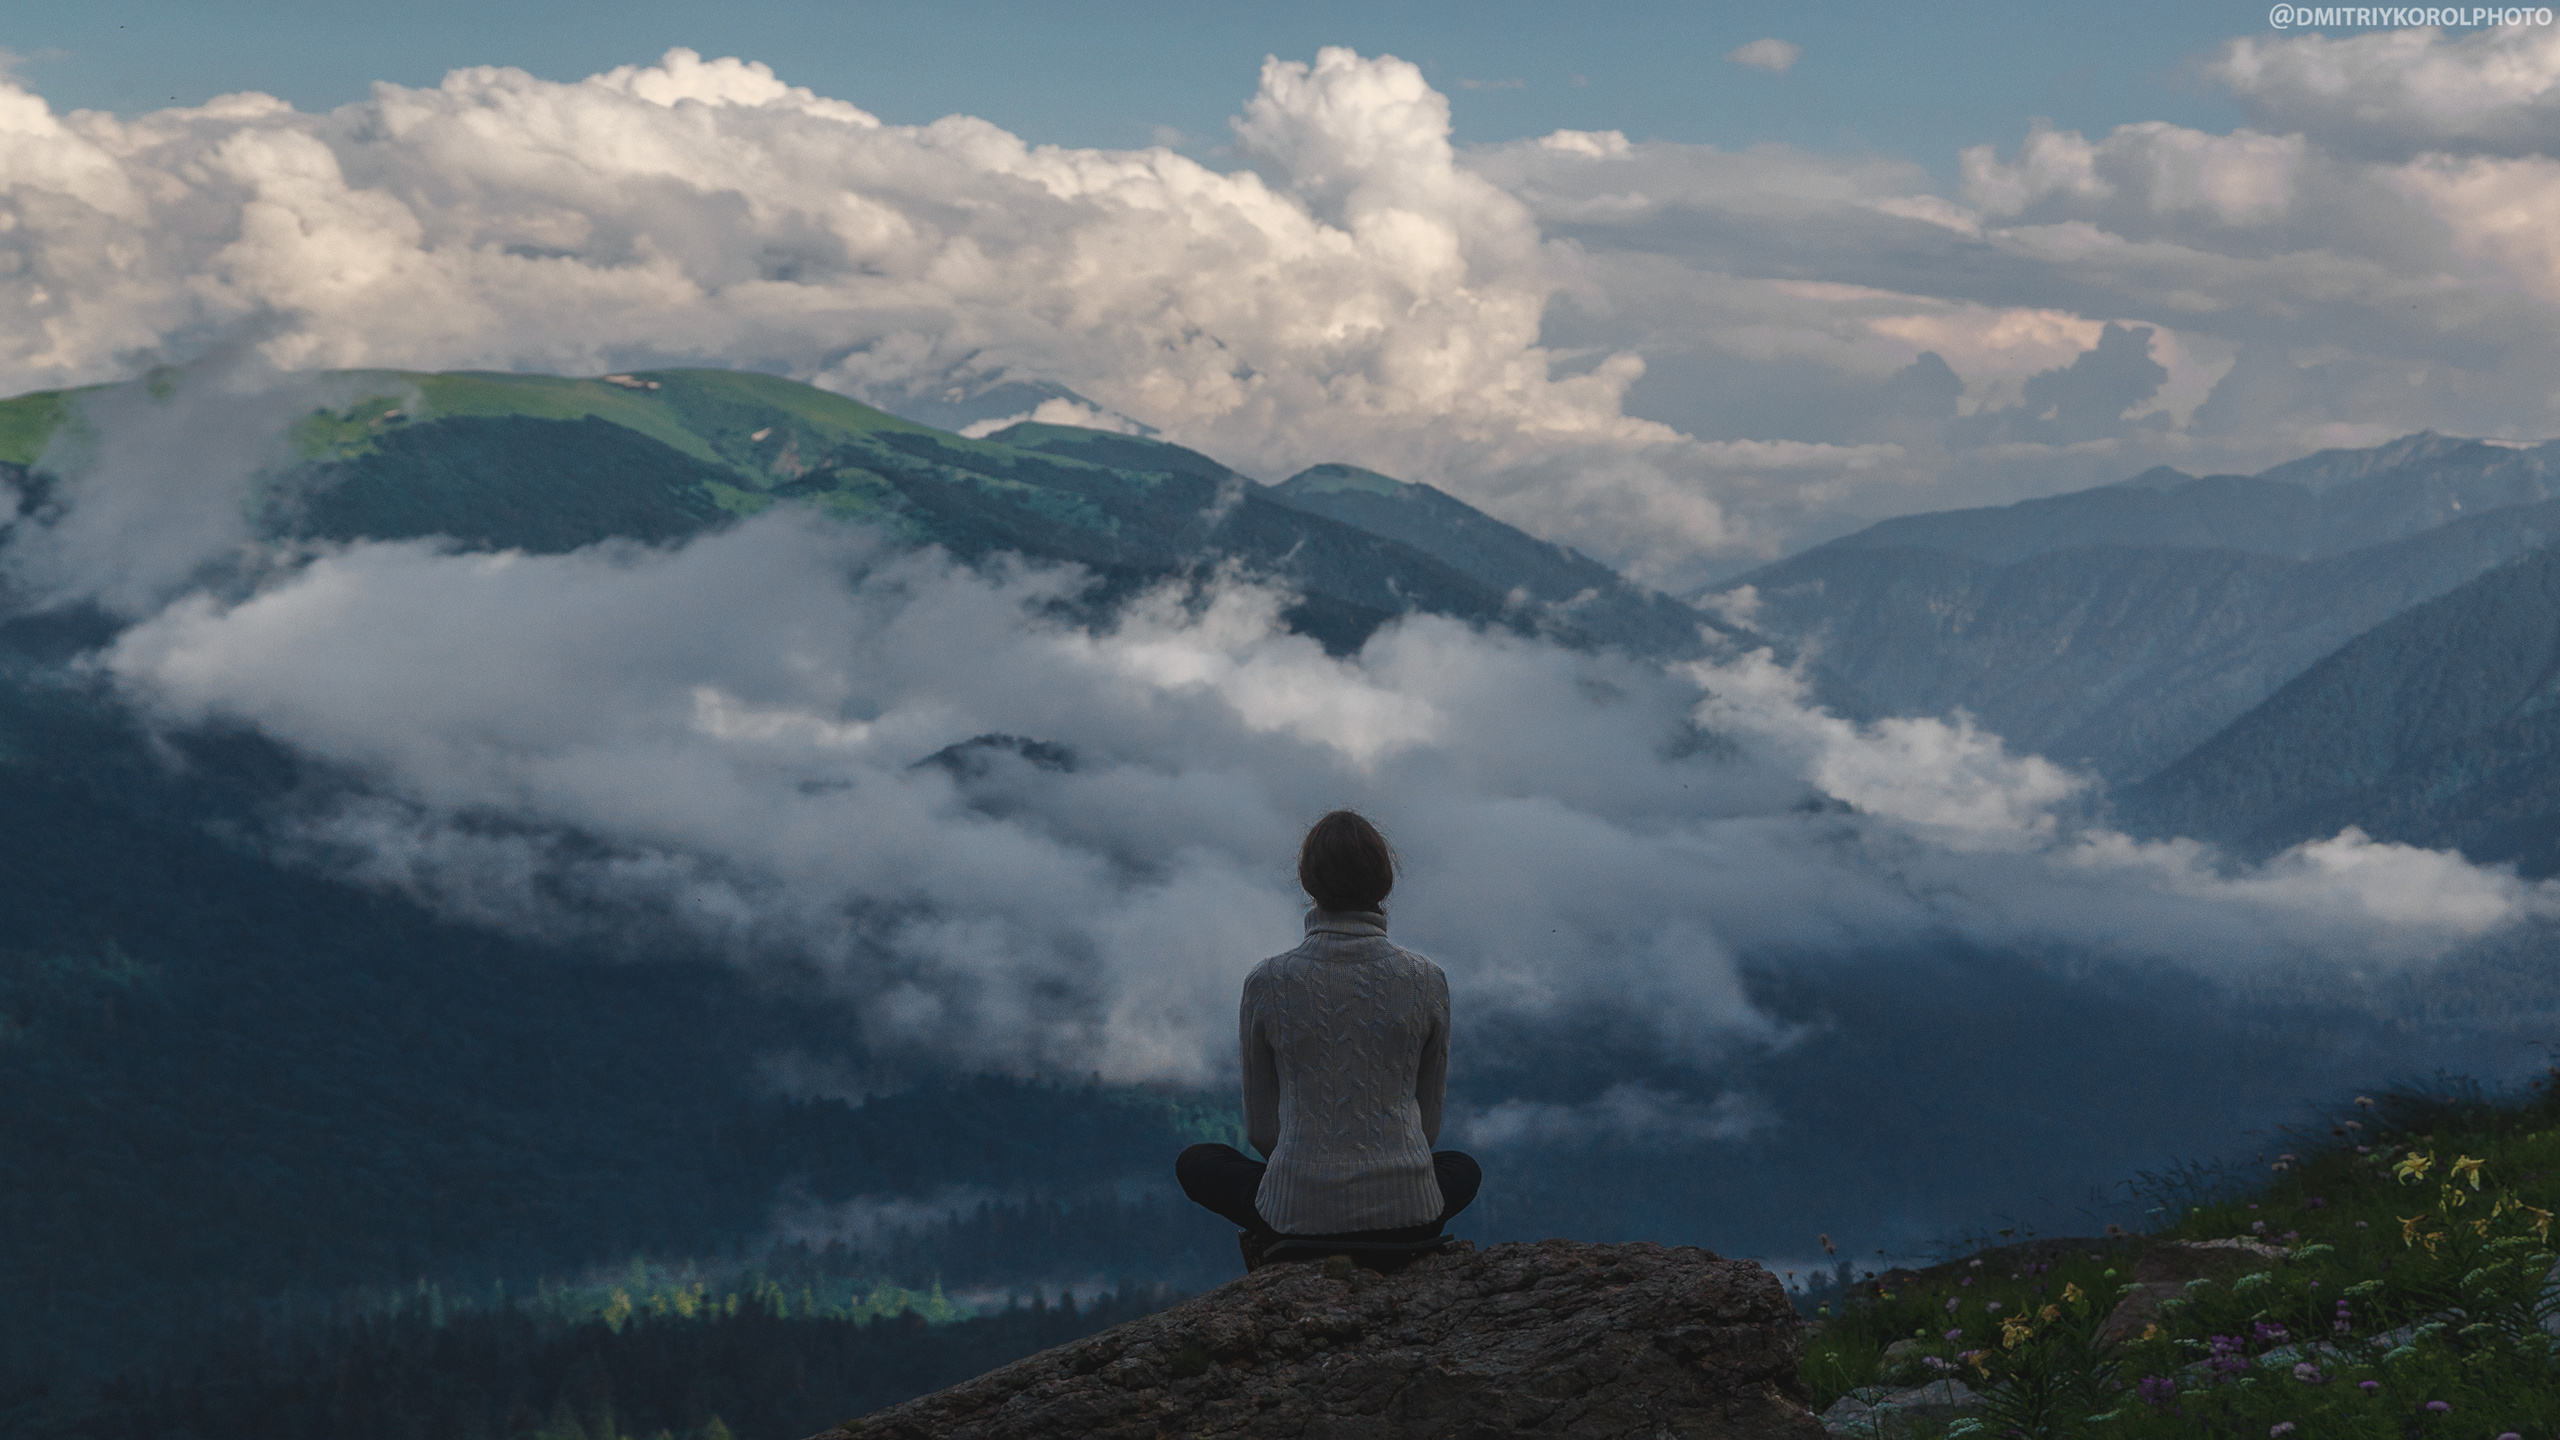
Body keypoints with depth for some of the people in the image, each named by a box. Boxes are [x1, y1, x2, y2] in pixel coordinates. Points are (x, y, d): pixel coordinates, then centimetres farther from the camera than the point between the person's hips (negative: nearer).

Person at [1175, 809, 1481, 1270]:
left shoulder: (1268, 984, -6)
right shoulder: (1426, 981, -3)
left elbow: (1261, 1128, 6)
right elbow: (1428, 1122, 9)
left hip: (1300, 1212, 0)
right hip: (1406, 1211, 0)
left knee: (1196, 1164, 29)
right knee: (1463, 1171, 36)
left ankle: (1273, 1240, 6)